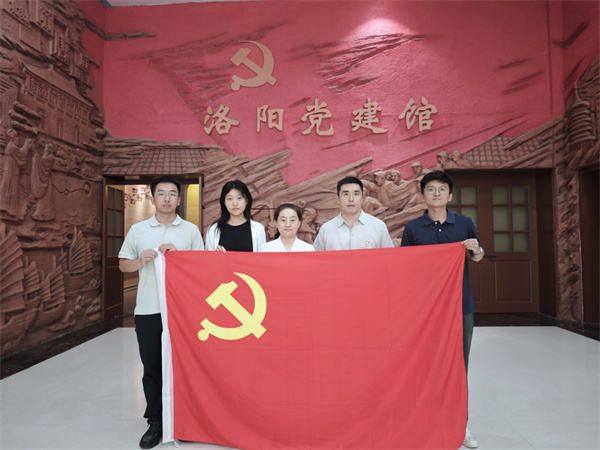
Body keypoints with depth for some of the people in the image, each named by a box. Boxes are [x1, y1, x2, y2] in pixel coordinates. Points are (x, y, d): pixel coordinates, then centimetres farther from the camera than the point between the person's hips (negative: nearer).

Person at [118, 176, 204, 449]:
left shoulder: (191, 230, 5)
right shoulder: (137, 230, 9)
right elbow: (123, 264, 11)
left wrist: (177, 255, -11)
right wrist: (141, 261, -9)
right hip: (148, 310, 1)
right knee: (152, 367, 8)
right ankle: (156, 422, 23)